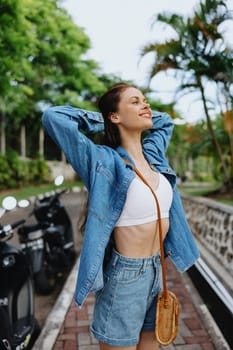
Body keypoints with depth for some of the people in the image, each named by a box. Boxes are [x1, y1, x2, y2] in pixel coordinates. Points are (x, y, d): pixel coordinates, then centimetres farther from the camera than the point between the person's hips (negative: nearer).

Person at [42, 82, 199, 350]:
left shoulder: (153, 153, 4)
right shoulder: (105, 160, -15)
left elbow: (165, 121, 25)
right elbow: (53, 117, -25)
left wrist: (141, 116, 9)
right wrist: (101, 121, -9)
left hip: (157, 271, 7)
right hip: (126, 277, -7)